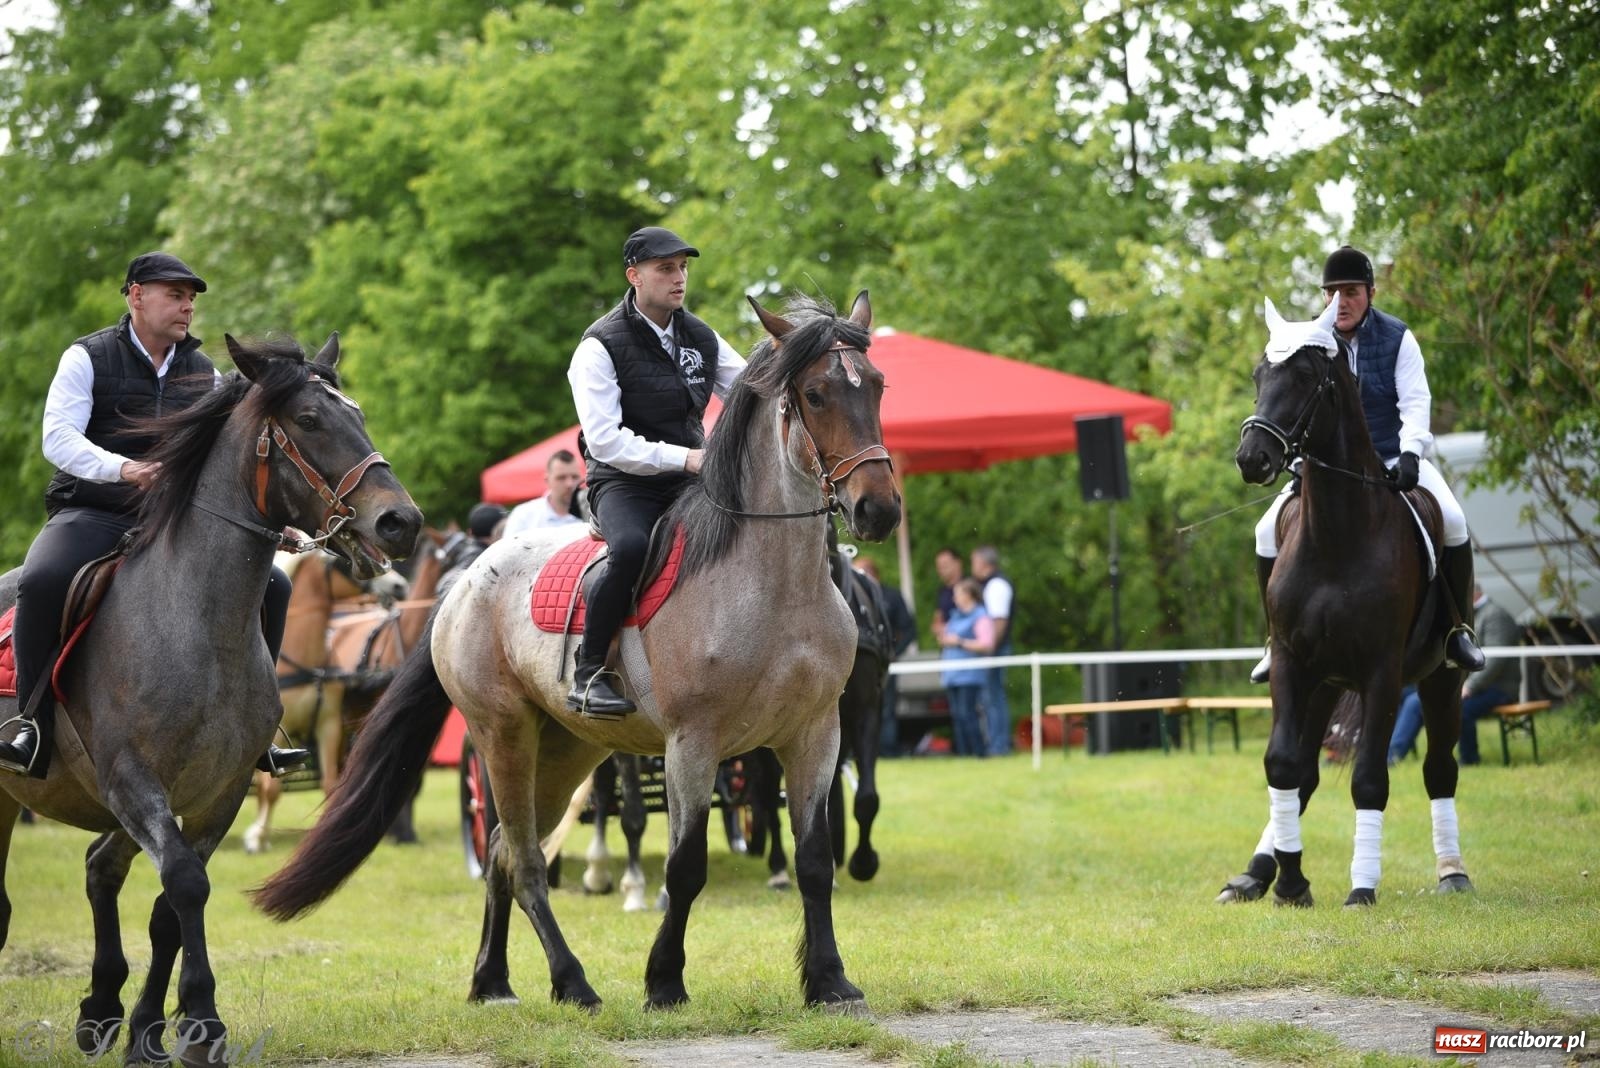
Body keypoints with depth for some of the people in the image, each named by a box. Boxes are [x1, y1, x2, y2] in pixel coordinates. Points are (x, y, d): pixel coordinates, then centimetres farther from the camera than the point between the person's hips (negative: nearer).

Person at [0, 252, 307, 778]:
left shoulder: (204, 374, 13)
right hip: (93, 514, -5)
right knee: (42, 581, -35)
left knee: (271, 586, -7)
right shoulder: (86, 359, -1)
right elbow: (58, 439, -13)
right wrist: (123, 468, -31)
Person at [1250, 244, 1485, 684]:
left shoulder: (1397, 338, -4)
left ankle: (1459, 630, -9)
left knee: (1452, 521, -26)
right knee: (1269, 532, -18)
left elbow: (1415, 403, -12)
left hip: (1393, 460, -1)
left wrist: (1410, 453, -29)